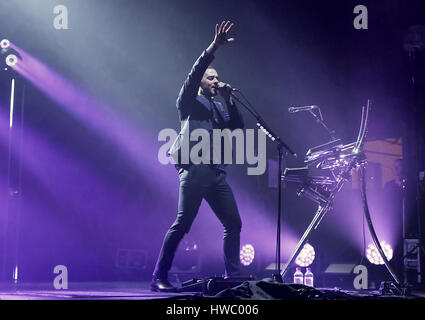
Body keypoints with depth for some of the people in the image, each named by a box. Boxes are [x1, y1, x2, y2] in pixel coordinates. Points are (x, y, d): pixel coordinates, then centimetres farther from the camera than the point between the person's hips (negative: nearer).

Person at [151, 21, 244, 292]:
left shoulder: (218, 108, 27)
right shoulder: (189, 102, 8)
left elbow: (238, 126, 15)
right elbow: (194, 73, -9)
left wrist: (229, 99, 9)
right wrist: (214, 48, -17)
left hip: (217, 173, 7)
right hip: (195, 169, -7)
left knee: (233, 223, 2)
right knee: (183, 223, -11)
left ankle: (233, 277, 8)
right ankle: (160, 277, -6)